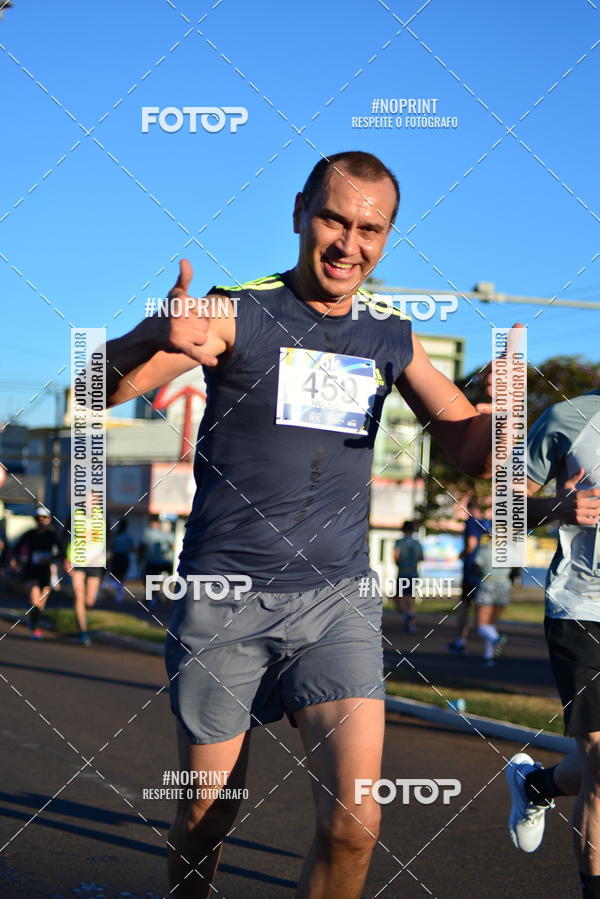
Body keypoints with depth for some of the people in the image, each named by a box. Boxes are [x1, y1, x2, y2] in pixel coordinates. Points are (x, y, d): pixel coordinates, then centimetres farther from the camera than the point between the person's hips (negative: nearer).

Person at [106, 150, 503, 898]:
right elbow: (98, 389, -14)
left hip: (336, 598, 2)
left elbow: (470, 450, 7)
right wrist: (157, 335, -37)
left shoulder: (391, 338, 8)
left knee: (353, 824, -11)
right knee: (204, 819, 8)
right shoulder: (238, 314, -4)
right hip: (223, 597, -2)